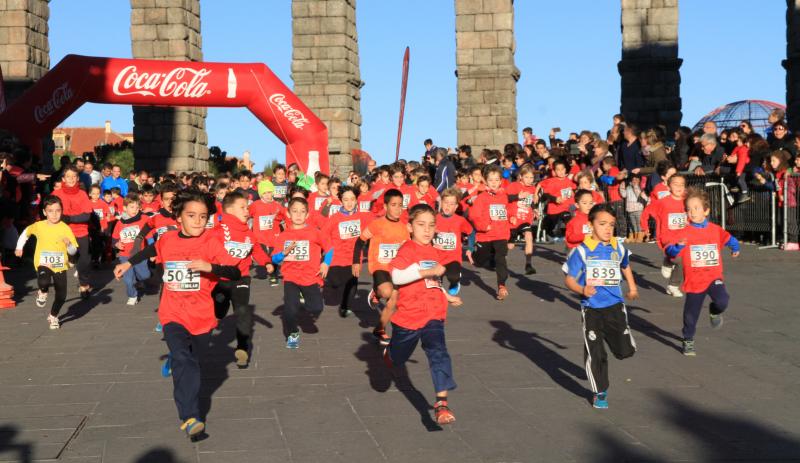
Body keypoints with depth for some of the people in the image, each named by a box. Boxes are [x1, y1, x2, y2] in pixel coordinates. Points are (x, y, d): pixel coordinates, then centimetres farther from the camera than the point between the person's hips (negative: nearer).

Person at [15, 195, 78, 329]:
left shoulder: (66, 229, -7)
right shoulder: (39, 226, -3)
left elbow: (73, 251, -5)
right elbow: (26, 232, 20)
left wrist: (68, 244, -25)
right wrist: (19, 247, 19)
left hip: (60, 266, 1)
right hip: (43, 264, -1)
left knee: (61, 295, 0)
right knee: (44, 282, -33)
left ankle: (53, 316, 31)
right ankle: (43, 292, 5)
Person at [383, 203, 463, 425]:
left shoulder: (434, 253, 10)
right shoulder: (407, 250, -13)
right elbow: (396, 276, -30)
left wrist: (447, 296, 30)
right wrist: (428, 271, -32)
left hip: (433, 315, 4)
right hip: (408, 316, -4)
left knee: (438, 353, -16)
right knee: (398, 356, 17)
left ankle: (441, 402, -18)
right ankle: (388, 354, 55)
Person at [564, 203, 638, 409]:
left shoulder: (618, 248, 3)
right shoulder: (582, 251, -10)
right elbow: (569, 279, -9)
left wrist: (632, 287, 30)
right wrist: (582, 290, -26)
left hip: (615, 306, 3)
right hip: (591, 309, -3)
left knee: (626, 350, 0)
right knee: (595, 354, 1)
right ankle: (600, 393, 17)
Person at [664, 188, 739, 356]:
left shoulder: (716, 230, 2)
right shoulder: (685, 232, -8)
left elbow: (729, 238, 23)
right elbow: (670, 251, -17)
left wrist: (735, 248, 15)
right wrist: (678, 246, -34)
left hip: (713, 277, 1)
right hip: (694, 281, -1)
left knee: (722, 301, -24)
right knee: (691, 313, 5)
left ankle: (714, 311, 12)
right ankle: (688, 341, 27)